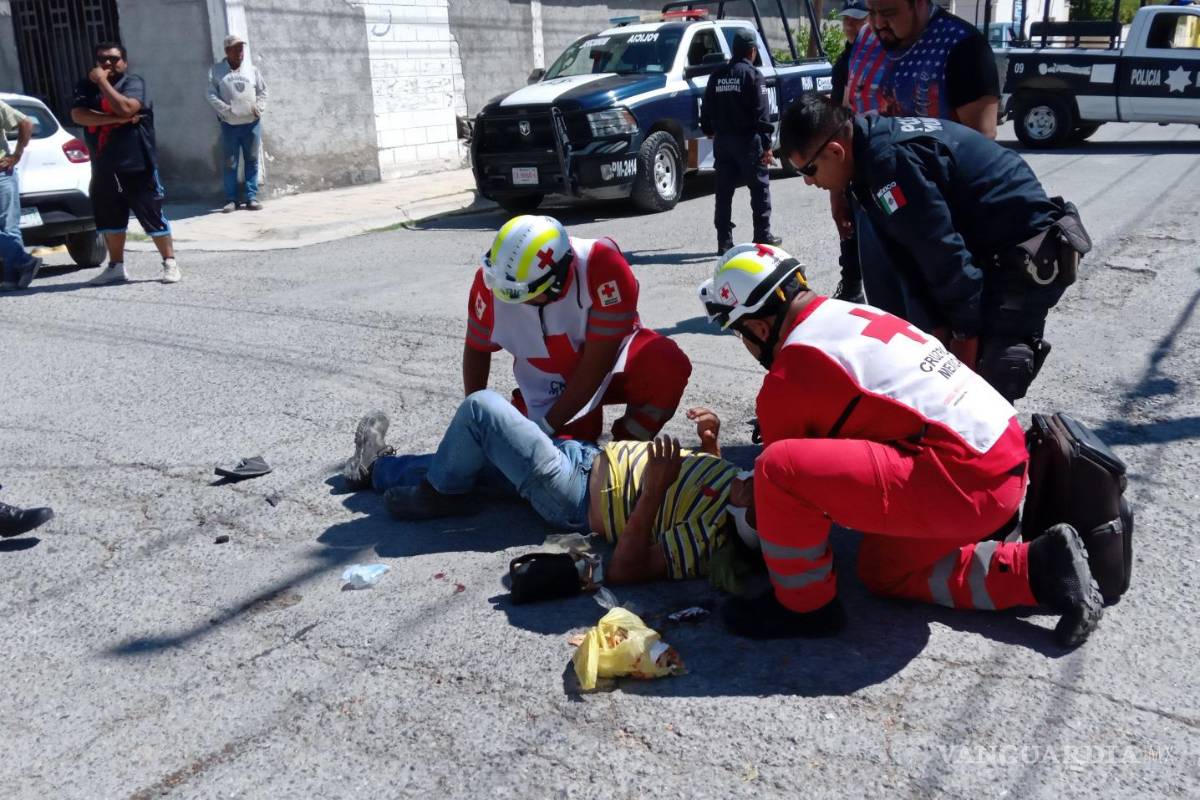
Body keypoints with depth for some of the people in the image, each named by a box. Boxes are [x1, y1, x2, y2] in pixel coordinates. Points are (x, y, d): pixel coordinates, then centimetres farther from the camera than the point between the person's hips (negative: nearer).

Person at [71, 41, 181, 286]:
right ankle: (116, 267, 23)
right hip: (103, 166, 5)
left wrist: (102, 81, -14)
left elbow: (125, 108, -23)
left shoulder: (133, 82, -4)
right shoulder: (86, 86, 9)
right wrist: (116, 119, -16)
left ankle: (170, 264, 8)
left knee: (152, 216, -1)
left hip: (136, 165, -5)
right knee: (109, 219, 12)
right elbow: (78, 115, -8)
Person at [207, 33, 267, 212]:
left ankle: (252, 197, 10)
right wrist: (225, 108, -14)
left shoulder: (251, 69, 10)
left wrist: (259, 107, -3)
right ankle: (231, 199, 5)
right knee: (230, 163, 0)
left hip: (252, 123, 2)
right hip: (229, 124, -2)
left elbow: (262, 91, 13)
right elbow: (211, 95, -2)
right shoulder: (216, 70, 3)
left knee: (252, 161, 4)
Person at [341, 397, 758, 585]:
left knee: (481, 407, -10)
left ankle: (438, 494, 17)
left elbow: (623, 570, -34)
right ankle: (380, 468, 41)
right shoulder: (740, 485, -9)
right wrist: (712, 440, -5)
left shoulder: (702, 541, -32)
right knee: (467, 459, 17)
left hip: (576, 498, -8)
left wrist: (653, 492, -41)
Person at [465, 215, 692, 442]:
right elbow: (476, 349, -3)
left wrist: (546, 426, -26)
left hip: (611, 364, -2)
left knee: (667, 364, -32)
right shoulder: (493, 281, -23)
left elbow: (596, 364, -29)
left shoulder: (601, 266, -34)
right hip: (548, 390, 2)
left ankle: (630, 442, -6)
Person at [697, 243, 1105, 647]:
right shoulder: (853, 314, 15)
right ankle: (1039, 570, 18)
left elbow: (789, 468, 4)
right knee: (884, 571, 28)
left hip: (965, 481, -10)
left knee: (779, 468, -18)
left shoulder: (787, 382, -10)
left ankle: (803, 605, 3)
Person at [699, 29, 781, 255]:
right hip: (748, 140, -5)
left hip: (722, 140, 5)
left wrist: (709, 131, 27)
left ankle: (724, 241, 6)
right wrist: (767, 145, -12)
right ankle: (763, 236, 7)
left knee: (724, 191, 6)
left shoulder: (717, 75, 8)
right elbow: (761, 112, -12)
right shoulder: (752, 75, -8)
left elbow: (707, 107, 13)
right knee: (760, 188, 6)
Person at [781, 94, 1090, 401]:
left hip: (1028, 255, -10)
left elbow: (944, 254, -24)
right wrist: (937, 325, 3)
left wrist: (967, 334, -14)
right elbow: (909, 252, 6)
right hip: (994, 251, 10)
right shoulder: (875, 148, 6)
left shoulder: (889, 160, -25)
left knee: (983, 379, -12)